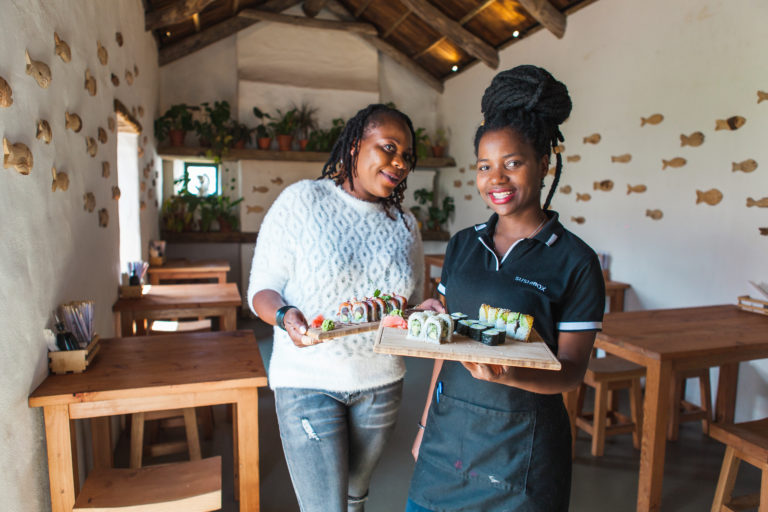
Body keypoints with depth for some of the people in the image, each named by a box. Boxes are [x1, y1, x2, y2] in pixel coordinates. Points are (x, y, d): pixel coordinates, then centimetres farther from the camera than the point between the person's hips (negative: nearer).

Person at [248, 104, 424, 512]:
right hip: (309, 382, -4)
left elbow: (414, 305, 11)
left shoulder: (405, 224, 4)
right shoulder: (302, 200, -9)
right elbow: (261, 289, -8)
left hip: (381, 383, 5)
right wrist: (286, 317, -28)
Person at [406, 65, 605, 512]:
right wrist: (426, 423, 10)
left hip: (520, 449, -3)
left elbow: (572, 371, -9)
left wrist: (510, 375, -29)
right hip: (447, 433, 4)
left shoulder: (575, 261, -10)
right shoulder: (462, 245, 3)